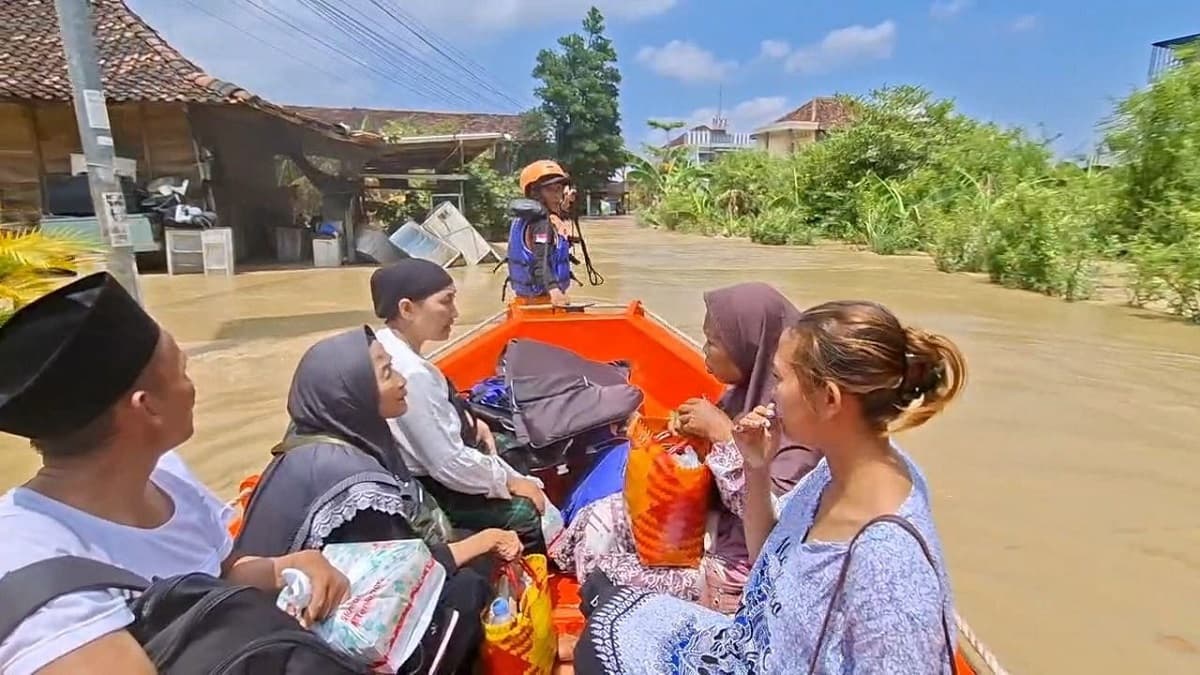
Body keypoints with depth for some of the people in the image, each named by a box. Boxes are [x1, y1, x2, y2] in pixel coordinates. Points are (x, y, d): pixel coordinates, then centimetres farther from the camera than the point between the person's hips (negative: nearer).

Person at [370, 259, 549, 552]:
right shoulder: (411, 374, -32)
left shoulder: (382, 345, -3)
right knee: (526, 511, -12)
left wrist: (467, 421, 0)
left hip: (415, 474, 10)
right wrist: (510, 482, -13)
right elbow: (450, 465, -28)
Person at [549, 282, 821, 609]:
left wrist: (723, 435, -26)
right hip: (714, 526, 8)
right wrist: (699, 433, -9)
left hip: (738, 565, -8)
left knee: (605, 575, -3)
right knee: (598, 521, 4)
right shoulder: (749, 388, -2)